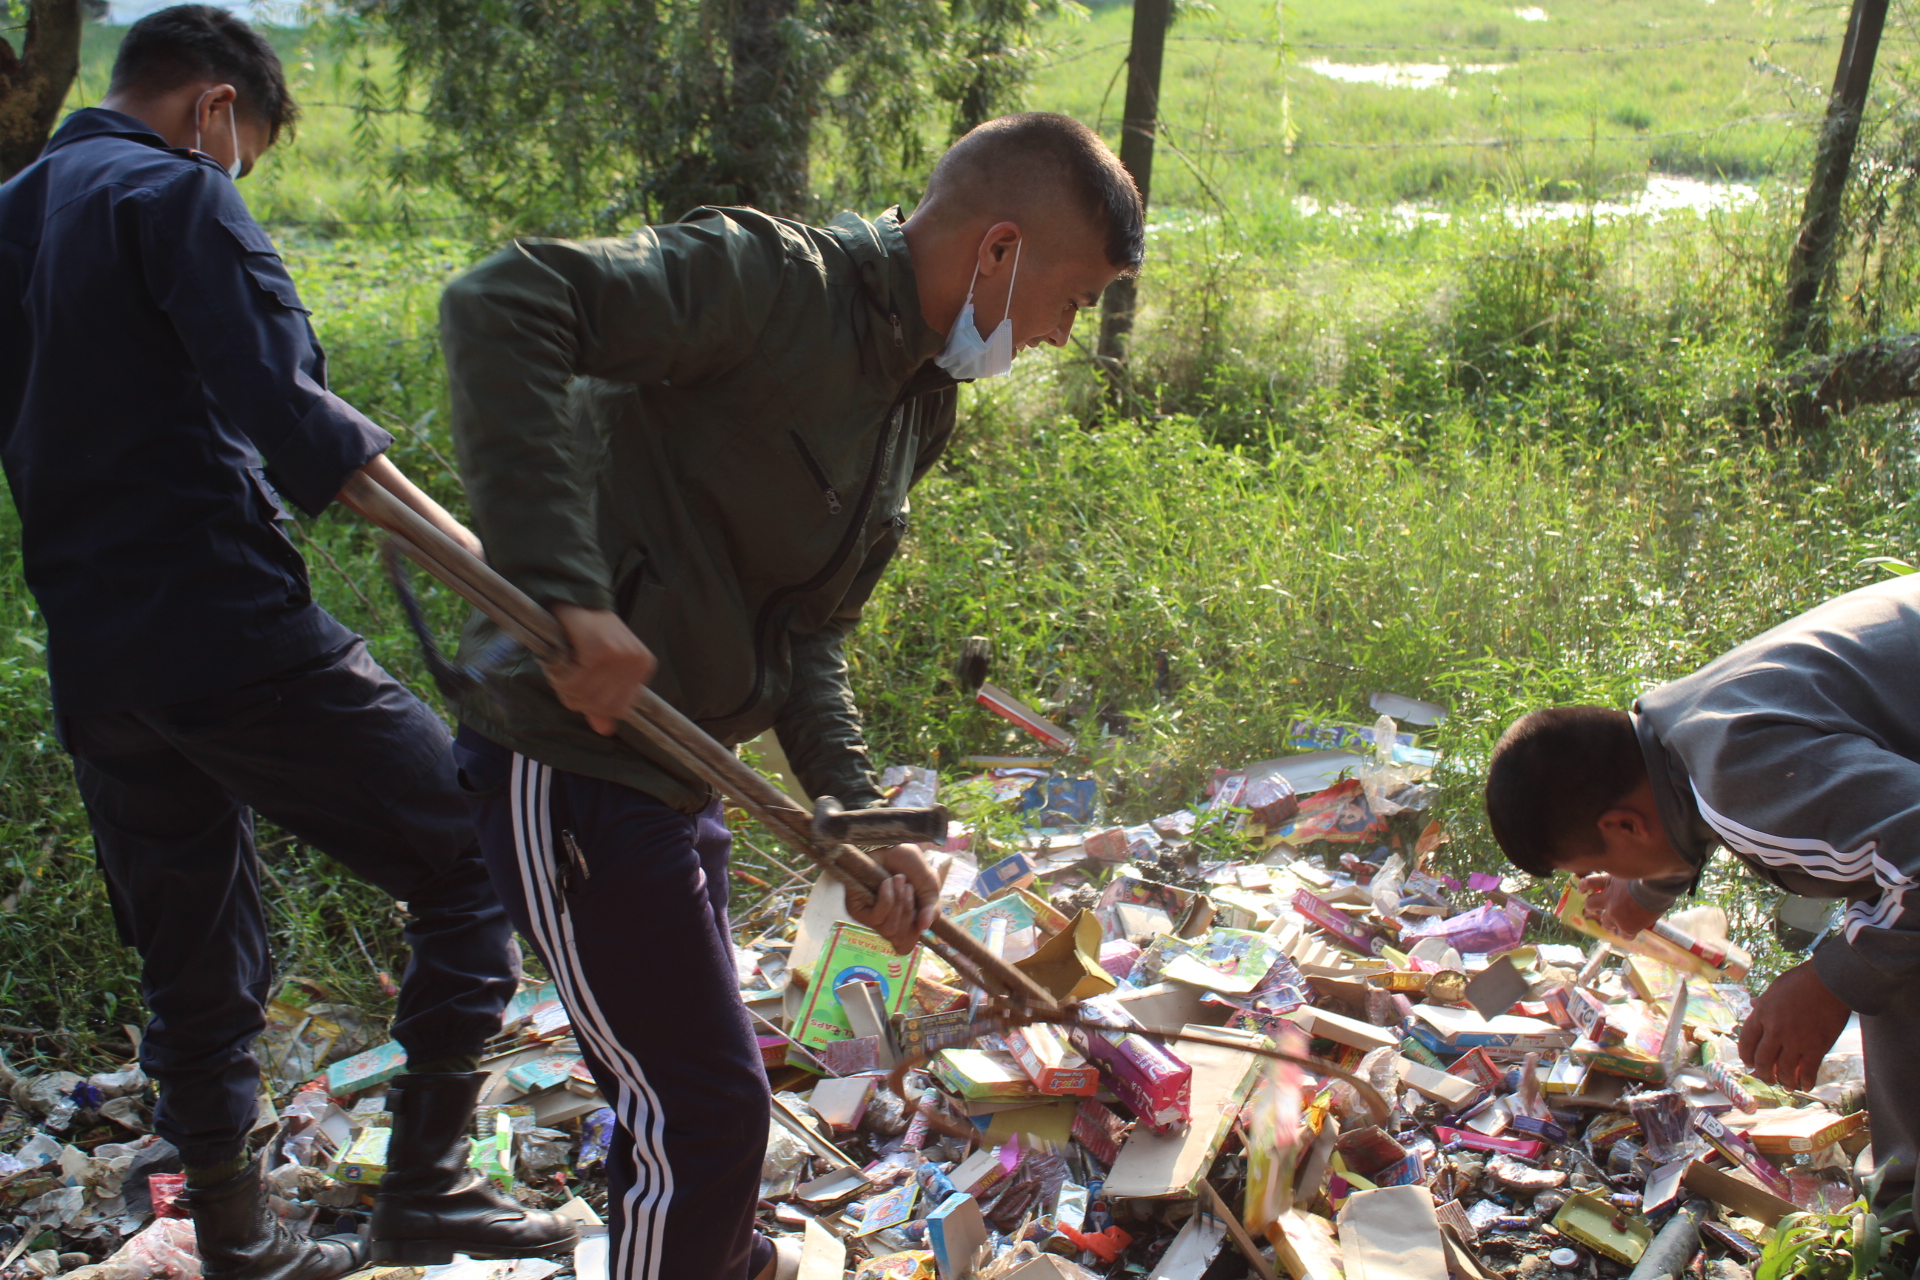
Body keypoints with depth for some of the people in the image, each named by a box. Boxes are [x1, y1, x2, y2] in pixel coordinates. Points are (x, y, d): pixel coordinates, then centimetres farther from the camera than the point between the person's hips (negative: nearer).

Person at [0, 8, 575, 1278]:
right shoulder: (176, 193, -5)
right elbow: (282, 403, -18)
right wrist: (469, 549, -19)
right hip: (227, 625, -8)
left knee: (198, 968, 17)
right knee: (473, 862, 1)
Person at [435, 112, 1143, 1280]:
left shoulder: (917, 405, 11)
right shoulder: (772, 281, -17)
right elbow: (501, 306, -29)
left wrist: (856, 817, 0)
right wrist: (566, 591, -35)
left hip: (675, 767, 9)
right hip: (572, 760, -9)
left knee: (681, 1100, 25)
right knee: (705, 1113, 0)